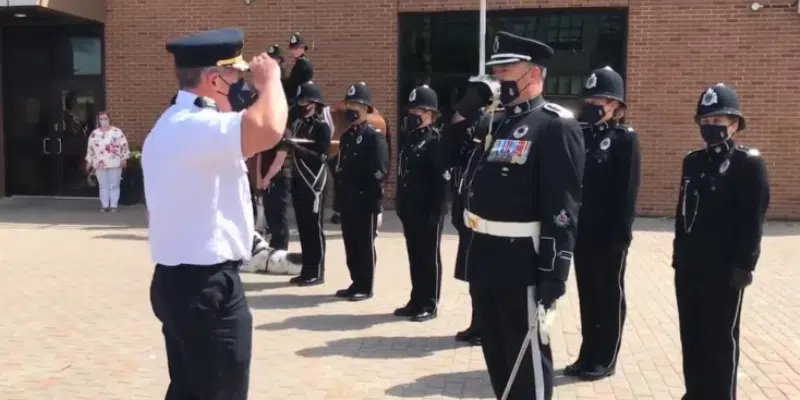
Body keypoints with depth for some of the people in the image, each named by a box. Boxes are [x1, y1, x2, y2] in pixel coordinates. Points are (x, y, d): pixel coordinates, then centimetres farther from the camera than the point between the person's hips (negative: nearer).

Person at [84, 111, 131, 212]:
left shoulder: (117, 132, 0)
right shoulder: (94, 133, 10)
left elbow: (124, 145, -1)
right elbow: (90, 148, 13)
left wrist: (124, 158, -6)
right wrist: (89, 162, 12)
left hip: (114, 163, -3)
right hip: (100, 164, 3)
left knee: (114, 186, 1)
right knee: (103, 186, 7)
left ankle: (113, 205, 6)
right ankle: (104, 205, 13)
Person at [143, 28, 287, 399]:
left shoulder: (173, 125, 16)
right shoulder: (195, 126, -20)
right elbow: (269, 129, -38)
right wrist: (270, 78, -19)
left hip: (179, 281, 10)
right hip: (206, 286, -10)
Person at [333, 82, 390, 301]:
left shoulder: (375, 136, -9)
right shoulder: (346, 136, 15)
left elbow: (379, 171, -15)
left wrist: (374, 199, -19)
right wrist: (340, 196, 12)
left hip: (365, 201, -8)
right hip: (347, 201, 8)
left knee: (365, 245, 1)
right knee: (350, 244, 12)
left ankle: (365, 287, 9)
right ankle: (356, 283, 23)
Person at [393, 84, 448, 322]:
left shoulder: (435, 141, -11)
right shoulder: (408, 139, 12)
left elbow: (443, 179, -16)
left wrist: (435, 211, -19)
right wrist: (400, 203, 12)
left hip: (429, 210, -8)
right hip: (410, 210, 8)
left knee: (429, 258, 2)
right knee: (414, 256, 14)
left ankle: (430, 305, 10)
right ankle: (417, 300, 24)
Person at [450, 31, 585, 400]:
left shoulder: (555, 126, -13)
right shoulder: (497, 122, 14)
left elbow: (562, 207, -18)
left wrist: (554, 274, -22)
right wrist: (467, 106, 6)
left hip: (520, 262, -8)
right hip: (483, 254, 8)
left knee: (526, 355, 4)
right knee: (495, 350, 19)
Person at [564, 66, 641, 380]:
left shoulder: (626, 139, -7)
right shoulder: (581, 136, 9)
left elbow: (628, 192, -12)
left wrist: (621, 234, -16)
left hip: (610, 235, -6)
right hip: (583, 232, 6)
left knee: (609, 297, 6)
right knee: (587, 295, 13)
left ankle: (605, 359, 17)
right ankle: (588, 355, 24)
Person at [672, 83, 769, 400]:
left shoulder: (749, 164, -8)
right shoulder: (693, 161, 11)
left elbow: (754, 221, -12)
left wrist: (744, 265, -15)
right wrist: (679, 253, 13)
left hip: (724, 269, -6)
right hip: (689, 266, 6)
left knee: (720, 339, 4)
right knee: (691, 335, 13)